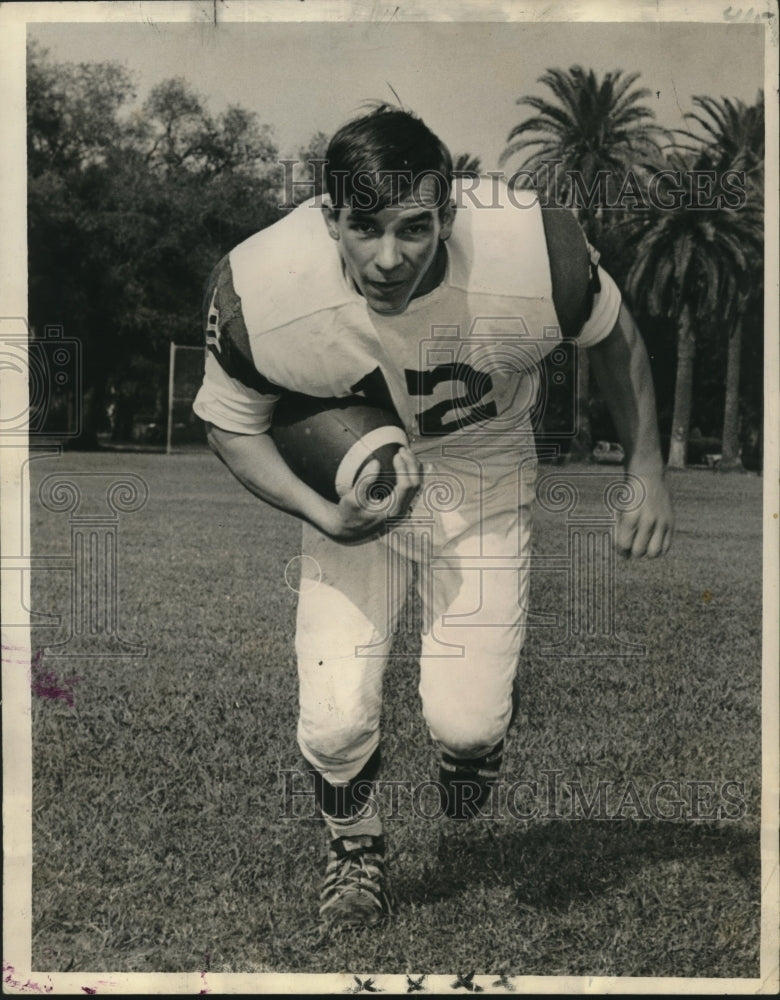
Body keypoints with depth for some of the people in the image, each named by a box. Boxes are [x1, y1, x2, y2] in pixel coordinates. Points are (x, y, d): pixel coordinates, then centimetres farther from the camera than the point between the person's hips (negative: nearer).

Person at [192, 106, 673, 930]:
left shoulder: (537, 253, -30)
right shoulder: (258, 292, -30)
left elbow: (614, 338, -6)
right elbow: (230, 425, -10)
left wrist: (647, 473, -3)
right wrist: (326, 516, -25)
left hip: (483, 475, 0)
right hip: (349, 482, 0)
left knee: (466, 722, -8)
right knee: (335, 725, -8)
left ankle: (471, 744, 35)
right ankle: (352, 841, 30)